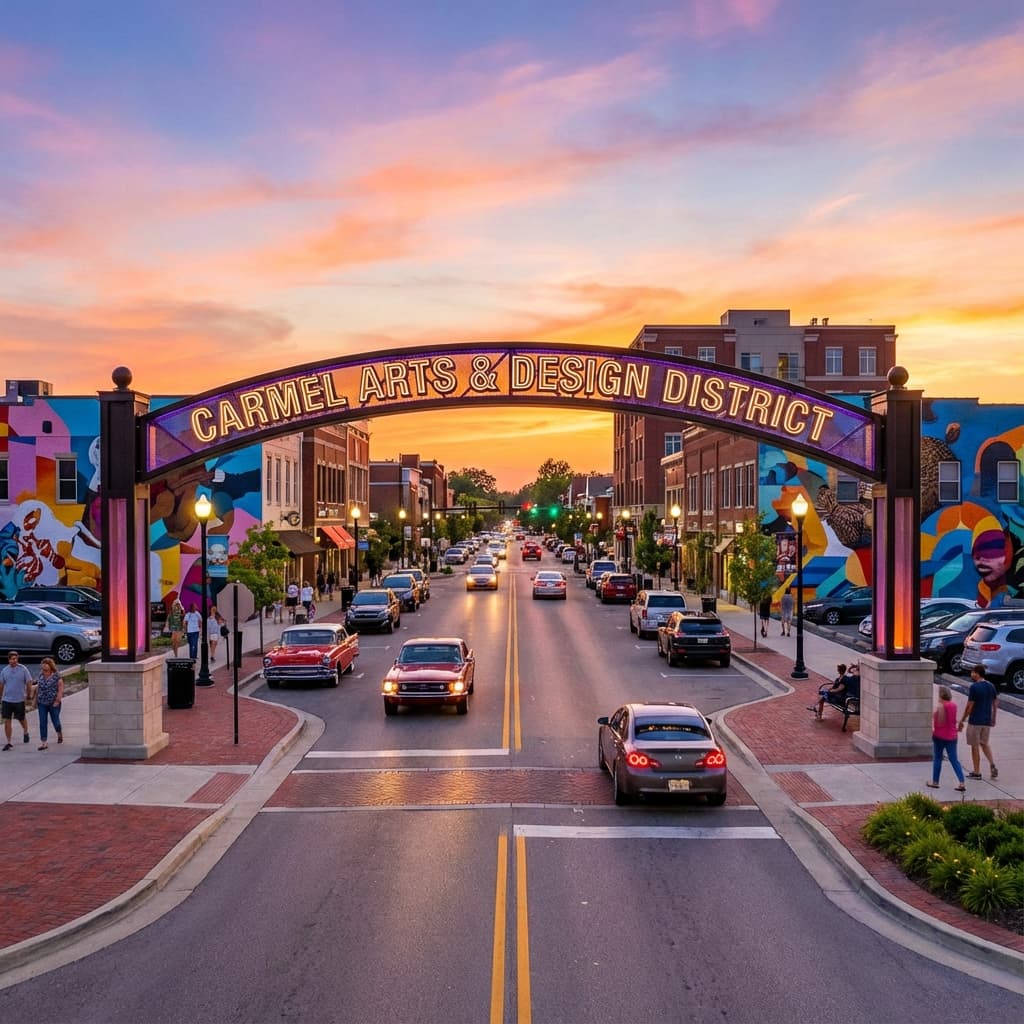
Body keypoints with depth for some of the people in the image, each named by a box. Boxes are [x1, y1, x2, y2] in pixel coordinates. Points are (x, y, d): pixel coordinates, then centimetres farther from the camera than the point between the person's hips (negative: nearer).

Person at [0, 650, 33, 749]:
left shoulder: (23, 669, -8)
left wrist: (27, 696, -2)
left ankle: (26, 733, 42)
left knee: (21, 719, 13)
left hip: (19, 700, -2)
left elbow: (29, 684, -2)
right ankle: (9, 743, 6)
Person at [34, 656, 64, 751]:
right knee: (42, 723, -2)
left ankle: (60, 734, 39)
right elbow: (38, 688, 13)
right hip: (42, 703, 4)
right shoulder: (41, 675, 4)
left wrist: (57, 701, -17)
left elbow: (61, 689, -11)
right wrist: (36, 700, 14)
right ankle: (43, 743, 0)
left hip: (53, 703, -4)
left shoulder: (57, 676, -11)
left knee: (55, 721, 9)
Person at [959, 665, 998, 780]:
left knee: (975, 746, 5)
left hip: (975, 721, -6)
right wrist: (993, 719, 23)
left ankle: (976, 772, 11)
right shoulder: (991, 686, 4)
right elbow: (995, 704, 11)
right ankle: (992, 766, 4)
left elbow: (969, 706, -15)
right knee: (984, 744, 21)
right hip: (987, 721, 6)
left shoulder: (974, 687, -16)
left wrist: (962, 721, -7)